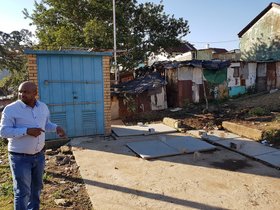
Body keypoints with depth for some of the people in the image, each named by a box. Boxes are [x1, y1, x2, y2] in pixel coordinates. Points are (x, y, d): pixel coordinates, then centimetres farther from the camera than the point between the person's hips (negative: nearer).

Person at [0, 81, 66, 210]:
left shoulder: (43, 107, 0)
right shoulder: (11, 109, -15)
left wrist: (56, 128, -7)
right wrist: (27, 131, -28)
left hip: (39, 155, 5)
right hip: (20, 157, -5)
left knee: (36, 186, 21)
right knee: (22, 191, 2)